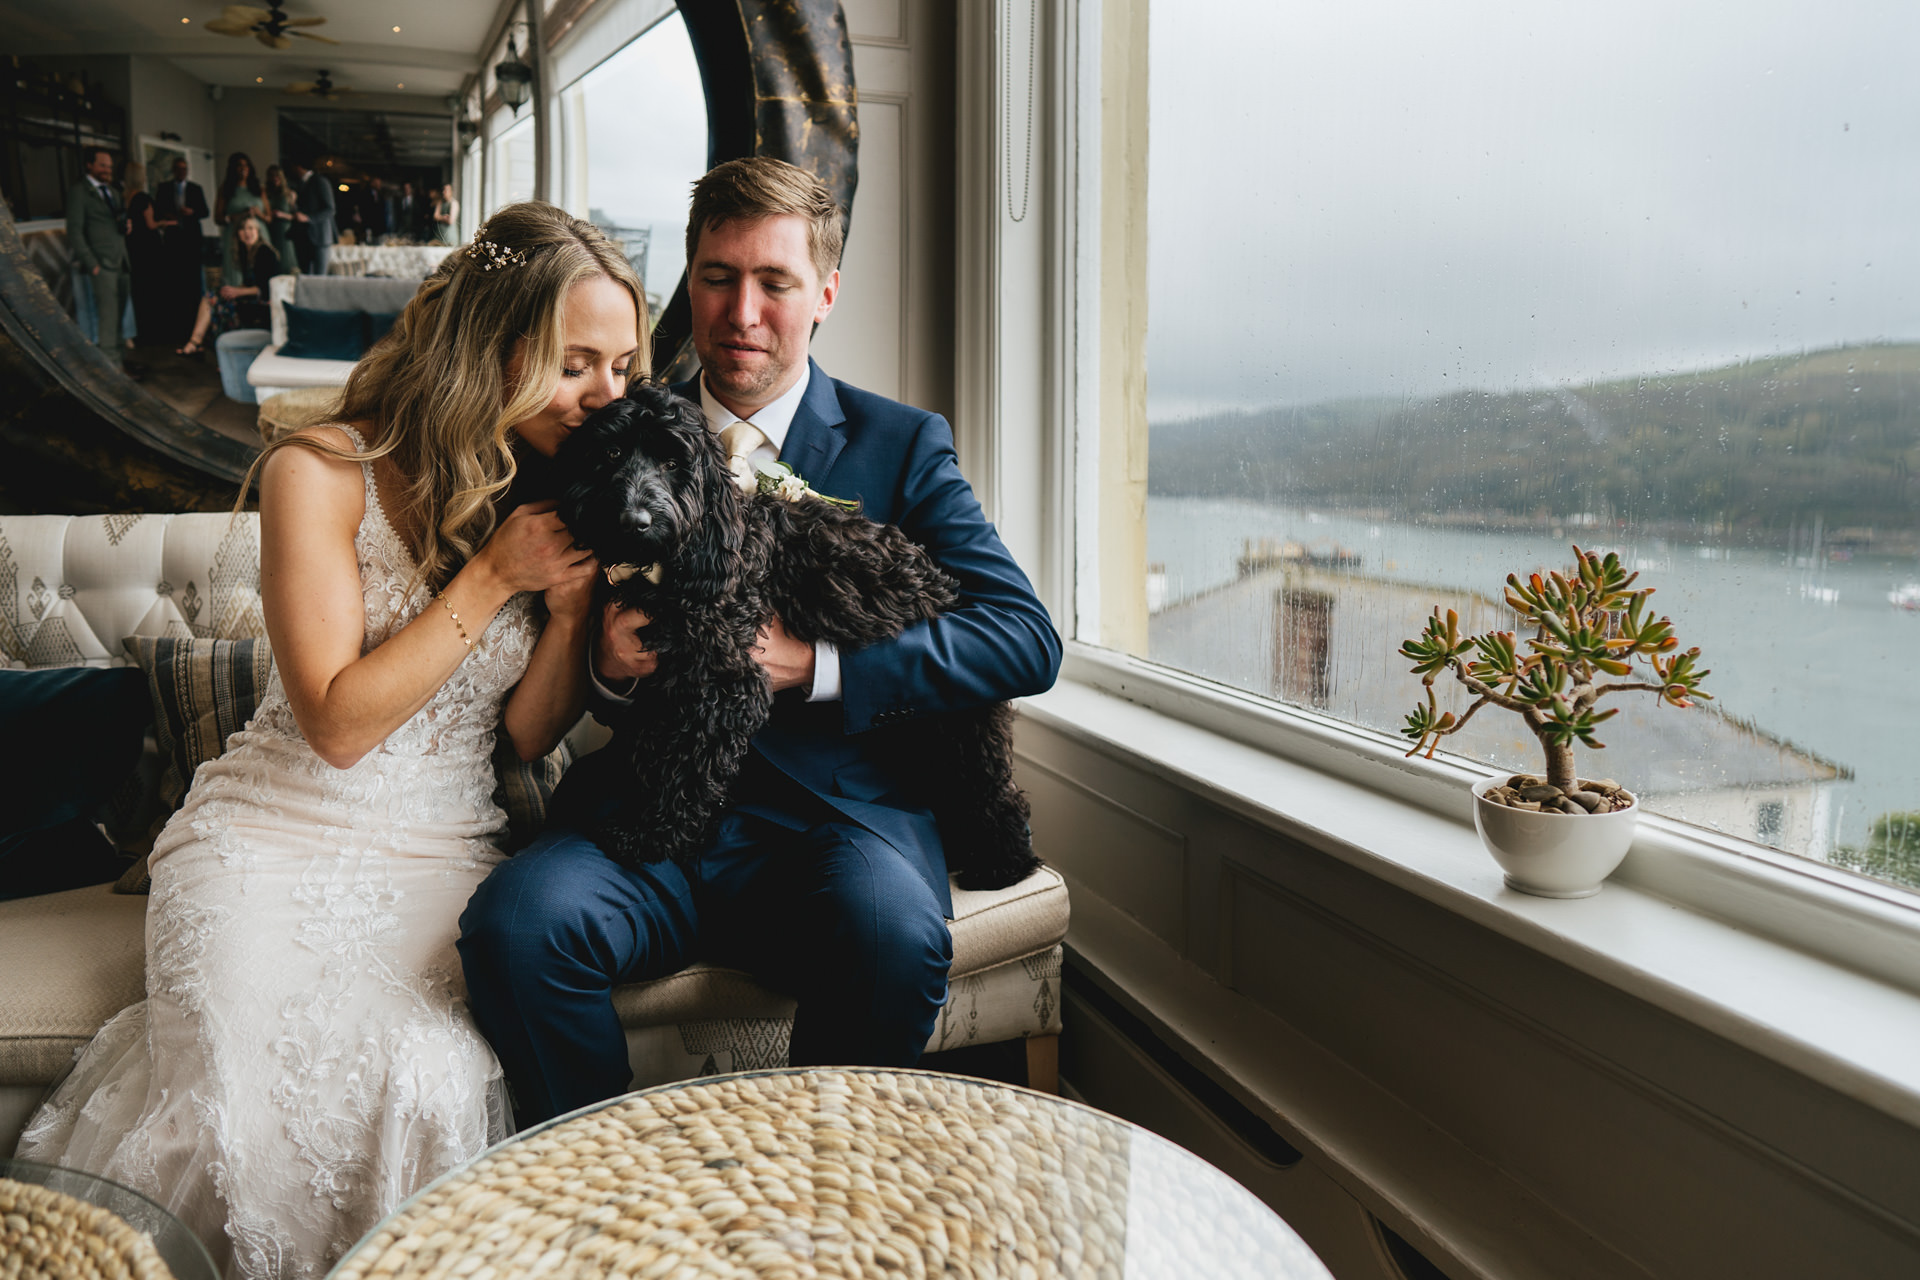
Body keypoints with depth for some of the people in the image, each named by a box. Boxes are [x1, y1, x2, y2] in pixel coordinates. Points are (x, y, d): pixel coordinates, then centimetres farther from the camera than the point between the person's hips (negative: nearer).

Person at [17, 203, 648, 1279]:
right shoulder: (324, 472, -8)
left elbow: (529, 736, 3)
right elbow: (339, 724, -13)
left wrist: (572, 597, -14)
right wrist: (494, 576, -18)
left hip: (446, 854, 2)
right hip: (280, 838, -2)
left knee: (434, 1083, -26)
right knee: (270, 1086, -23)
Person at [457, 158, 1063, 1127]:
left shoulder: (901, 444, 9)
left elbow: (1027, 639, -2)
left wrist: (817, 666, -14)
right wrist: (605, 661, -8)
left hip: (836, 815, -1)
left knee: (893, 935, -33)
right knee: (515, 921, -27)